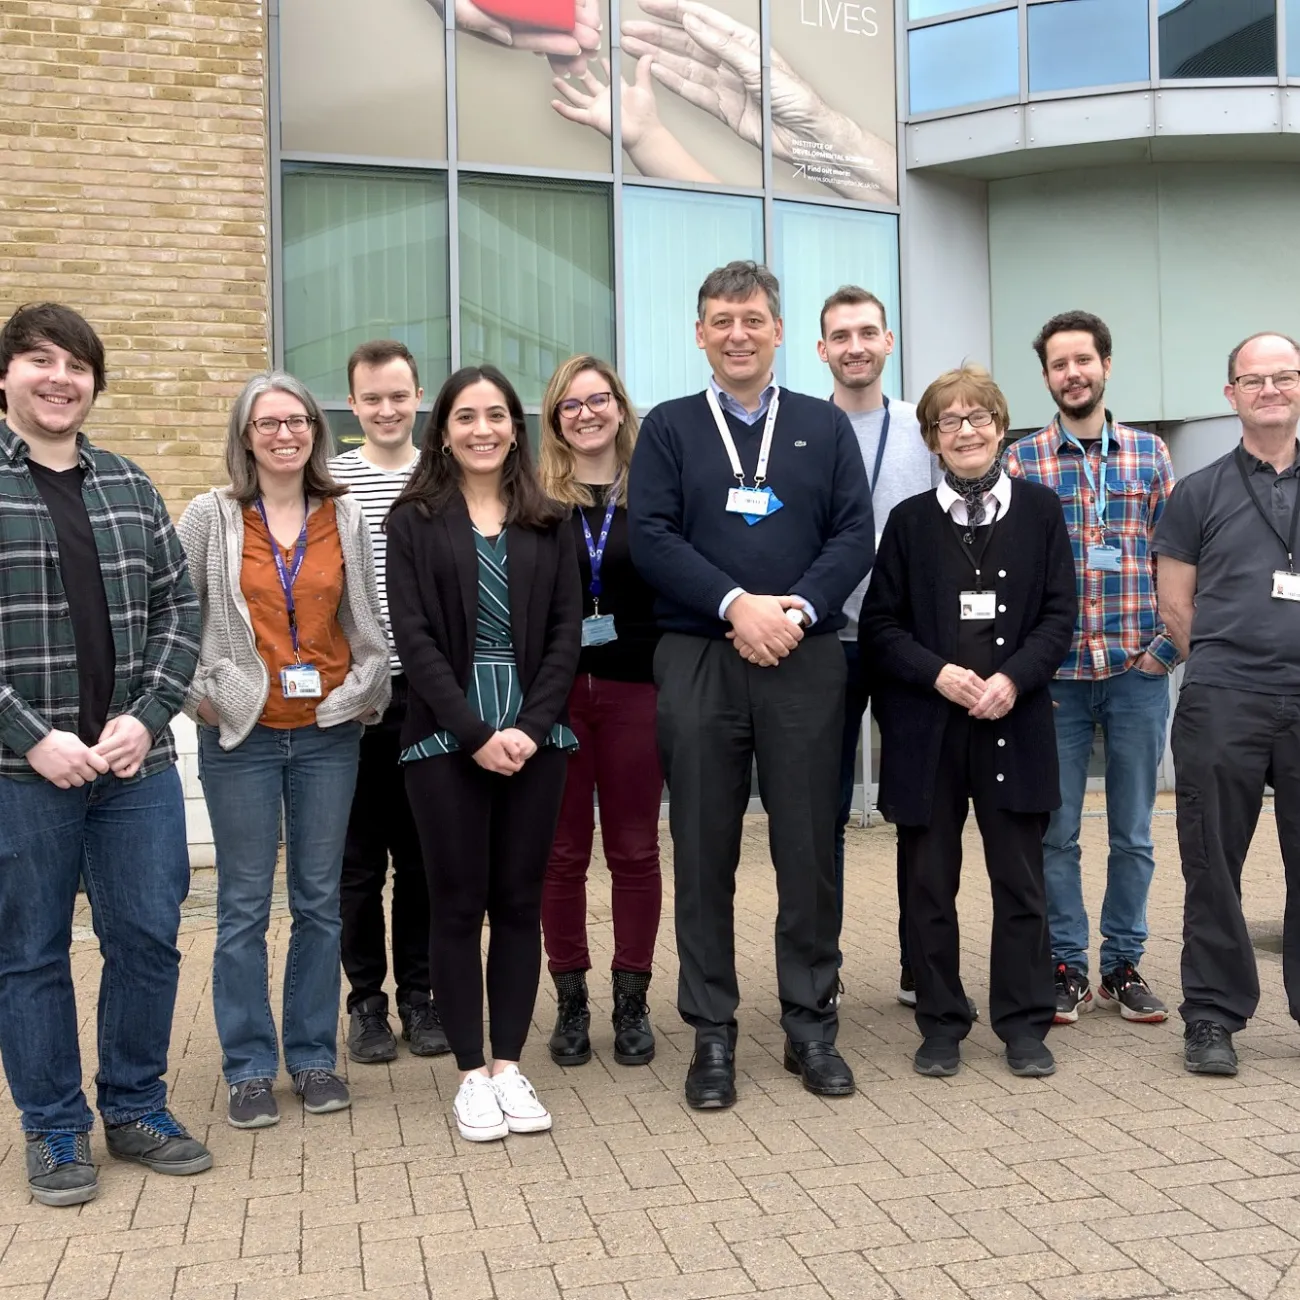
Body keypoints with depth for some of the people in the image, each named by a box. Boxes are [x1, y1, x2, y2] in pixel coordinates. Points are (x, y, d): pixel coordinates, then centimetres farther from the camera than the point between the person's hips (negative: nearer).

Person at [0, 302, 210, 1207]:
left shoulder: (131, 488, 10)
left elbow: (179, 612, 8)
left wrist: (145, 716, -6)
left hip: (136, 760, 4)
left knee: (149, 937, 9)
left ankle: (137, 1107, 28)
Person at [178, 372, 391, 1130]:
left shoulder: (345, 517, 5)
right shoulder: (212, 516, -1)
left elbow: (366, 618, 10)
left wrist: (369, 691, 4)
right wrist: (200, 692, -6)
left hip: (328, 733, 2)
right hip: (242, 735, -2)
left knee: (319, 901, 8)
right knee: (245, 906, 4)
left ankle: (315, 1057, 22)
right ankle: (250, 1068, 16)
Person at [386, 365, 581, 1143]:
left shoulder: (550, 522, 9)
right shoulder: (415, 520, 2)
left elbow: (566, 631, 3)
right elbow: (414, 636, -5)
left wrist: (531, 727, -10)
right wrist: (475, 733, -14)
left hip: (534, 736, 2)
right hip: (448, 738, -2)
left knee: (520, 903, 6)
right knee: (458, 905, 3)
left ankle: (510, 1066, 16)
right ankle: (472, 1073, 13)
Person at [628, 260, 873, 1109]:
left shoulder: (826, 427, 12)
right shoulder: (669, 428, 9)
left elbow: (855, 535, 3)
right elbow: (650, 536, -3)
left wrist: (798, 608, -14)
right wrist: (737, 604, -15)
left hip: (806, 659, 1)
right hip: (698, 660, 0)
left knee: (809, 847, 4)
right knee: (705, 852, 4)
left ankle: (812, 1025, 18)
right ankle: (712, 1034, 15)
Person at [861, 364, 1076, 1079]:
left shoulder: (1040, 508, 6)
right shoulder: (909, 520, 6)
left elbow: (1060, 614, 2)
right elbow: (879, 625, 3)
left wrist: (1014, 678, -13)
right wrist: (938, 674, -13)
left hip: (1014, 721, 0)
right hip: (926, 726, 1)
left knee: (1020, 880, 6)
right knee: (929, 881, 6)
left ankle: (1025, 1025, 19)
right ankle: (940, 1025, 18)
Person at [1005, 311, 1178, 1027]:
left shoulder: (1149, 453, 7)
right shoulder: (1021, 461, 2)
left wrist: (1169, 642, -3)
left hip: (1138, 672, 1)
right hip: (1055, 674, -1)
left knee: (1133, 832, 10)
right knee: (1056, 832, 6)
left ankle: (1123, 964, 23)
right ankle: (1066, 966, 19)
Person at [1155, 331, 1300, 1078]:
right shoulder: (1200, 493, 7)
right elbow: (1175, 605, 7)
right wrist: (1226, 663, 3)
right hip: (1221, 705, -1)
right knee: (1214, 868, 4)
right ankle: (1213, 1015, 15)